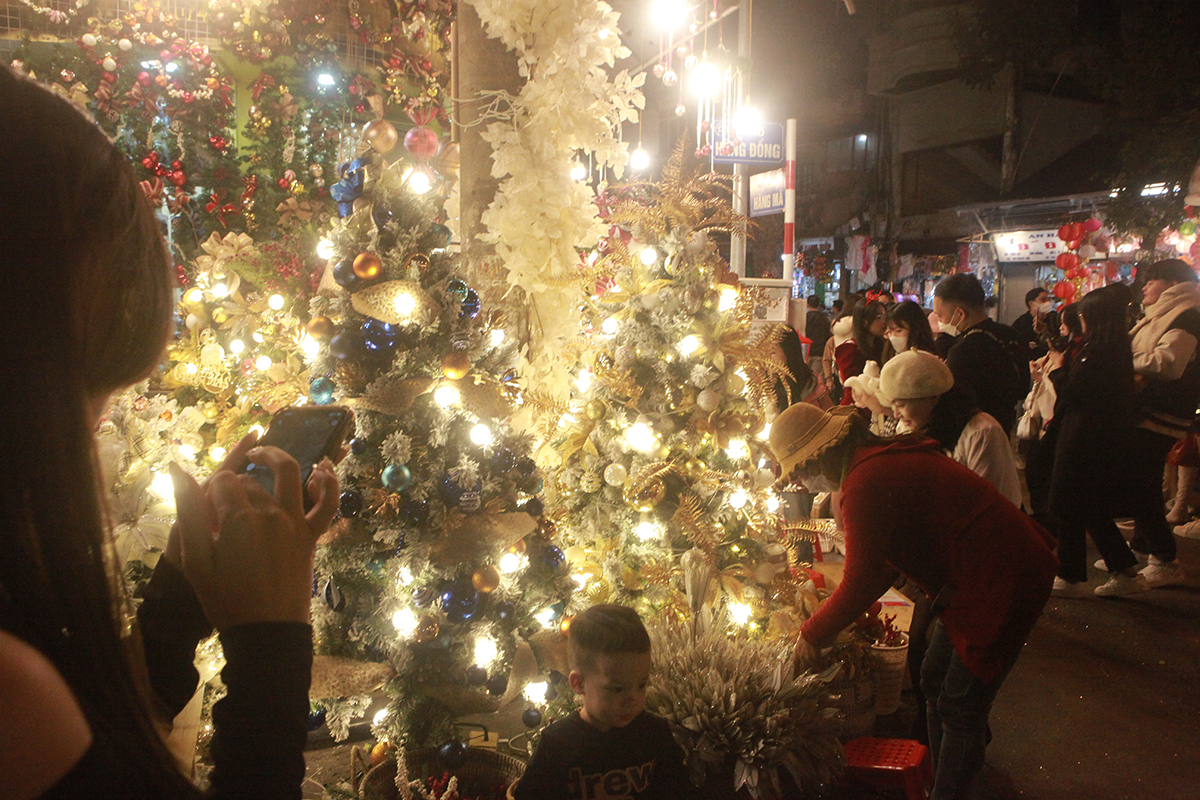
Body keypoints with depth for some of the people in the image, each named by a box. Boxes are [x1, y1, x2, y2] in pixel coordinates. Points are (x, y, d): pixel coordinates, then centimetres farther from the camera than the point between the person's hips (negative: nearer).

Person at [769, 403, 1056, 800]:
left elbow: (861, 583, -19)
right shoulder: (880, 459, 7)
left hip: (1002, 582, -10)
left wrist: (813, 634, -4)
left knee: (960, 705, 2)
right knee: (935, 682, 20)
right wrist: (829, 620, 15)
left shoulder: (866, 485, -25)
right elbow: (882, 563, 15)